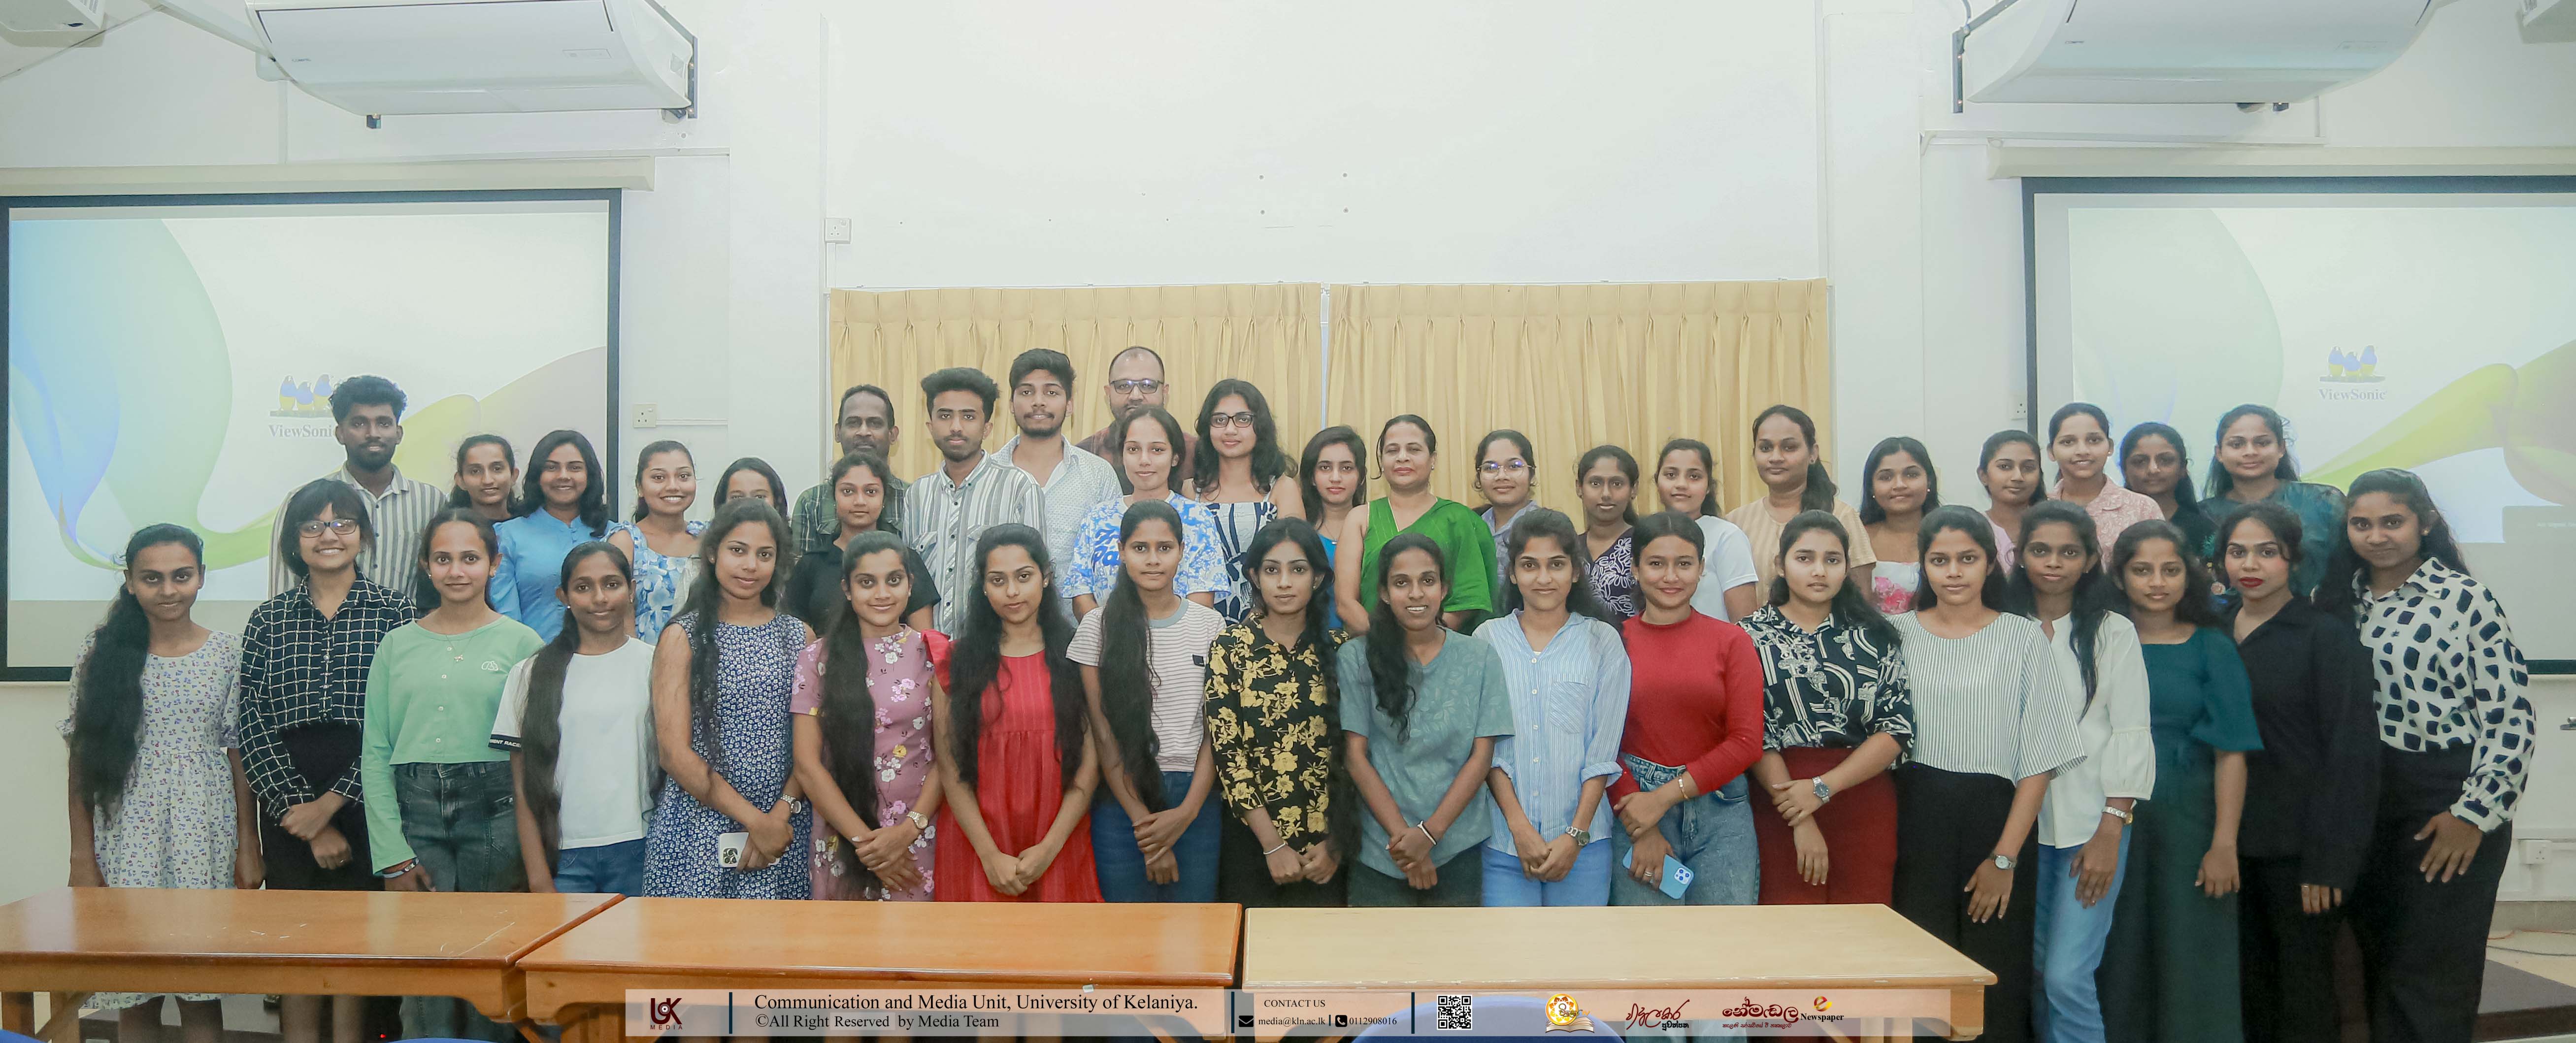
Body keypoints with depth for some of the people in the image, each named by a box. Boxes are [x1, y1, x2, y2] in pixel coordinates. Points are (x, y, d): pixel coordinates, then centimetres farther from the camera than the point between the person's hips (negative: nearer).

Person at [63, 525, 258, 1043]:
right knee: (134, 997, 4)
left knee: (201, 992, 4)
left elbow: (241, 754, 2)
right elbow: (82, 758, 2)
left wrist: (249, 848, -1)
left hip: (206, 839, 0)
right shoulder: (102, 652, 1)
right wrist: (82, 858, -1)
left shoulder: (228, 653, 1)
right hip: (126, 839, 0)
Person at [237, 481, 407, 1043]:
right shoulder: (268, 619, 9)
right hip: (287, 807, 2)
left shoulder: (394, 612, 2)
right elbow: (253, 727, 2)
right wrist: (303, 814, -8)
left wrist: (330, 804, -10)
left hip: (365, 801, -2)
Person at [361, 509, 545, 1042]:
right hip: (414, 812, 2)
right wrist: (392, 853, -1)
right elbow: (375, 754, 7)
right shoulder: (398, 645, 9)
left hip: (495, 813, -1)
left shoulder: (522, 642, 2)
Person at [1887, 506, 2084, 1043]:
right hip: (1912, 819, 1)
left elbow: (2040, 760, -1)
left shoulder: (2023, 638, 2)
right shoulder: (1897, 632, 6)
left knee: (1993, 979, 2)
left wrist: (2006, 857, -9)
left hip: (1995, 819, -1)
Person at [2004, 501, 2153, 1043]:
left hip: (2092, 824, -3)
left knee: (2068, 974, -10)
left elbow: (2131, 735, -4)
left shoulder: (2113, 632, -1)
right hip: (2024, 820, 3)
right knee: (2035, 970, 9)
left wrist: (2110, 833, -11)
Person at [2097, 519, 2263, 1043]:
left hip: (2186, 822, -1)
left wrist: (2224, 844, -15)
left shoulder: (2212, 648, -1)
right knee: (2119, 962, 8)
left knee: (2190, 963, 3)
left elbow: (2231, 753, -7)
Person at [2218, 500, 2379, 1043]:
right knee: (2249, 985, 11)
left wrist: (2328, 860, -15)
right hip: (2231, 842, 5)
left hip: (2298, 849, -4)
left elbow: (2351, 753, -10)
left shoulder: (2329, 637, -7)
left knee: (2304, 989, 5)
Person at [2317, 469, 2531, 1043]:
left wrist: (2475, 814, -13)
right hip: (2364, 801, 5)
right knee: (2379, 961, 13)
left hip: (2444, 802, -5)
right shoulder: (2341, 599, 8)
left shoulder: (2464, 597, -8)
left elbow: (2510, 715, -11)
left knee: (2430, 973, -1)